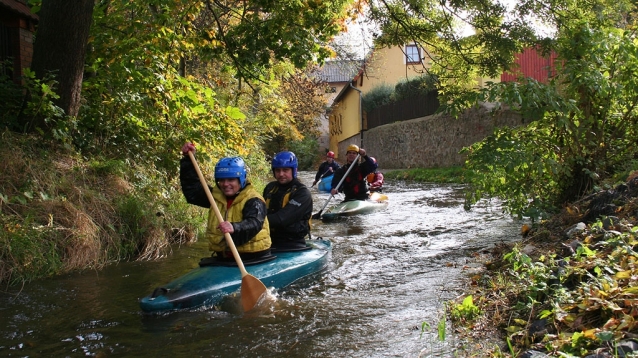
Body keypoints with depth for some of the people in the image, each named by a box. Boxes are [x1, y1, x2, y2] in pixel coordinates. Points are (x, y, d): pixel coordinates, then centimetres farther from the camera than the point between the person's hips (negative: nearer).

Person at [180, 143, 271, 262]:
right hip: (223, 258, 6)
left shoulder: (254, 201, -10)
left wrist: (234, 228, -48)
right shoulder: (216, 196, 13)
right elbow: (192, 189, 20)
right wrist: (188, 159, 14)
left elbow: (254, 223, -27)